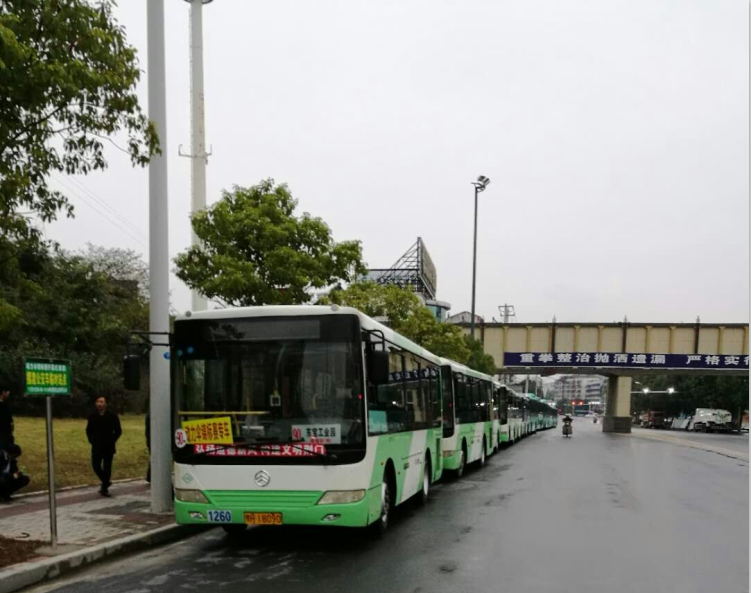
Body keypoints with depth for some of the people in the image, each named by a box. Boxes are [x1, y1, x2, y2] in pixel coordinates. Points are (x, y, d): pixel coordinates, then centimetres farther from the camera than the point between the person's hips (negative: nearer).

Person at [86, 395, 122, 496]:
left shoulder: (112, 416, -2)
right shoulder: (92, 417, 4)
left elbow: (118, 430, 3)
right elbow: (88, 430, 15)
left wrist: (112, 441, -4)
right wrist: (91, 440, 3)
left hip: (108, 447, -2)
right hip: (96, 447, 2)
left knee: (107, 467, 1)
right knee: (96, 466, 0)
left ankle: (104, 488, 10)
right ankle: (106, 482, 20)